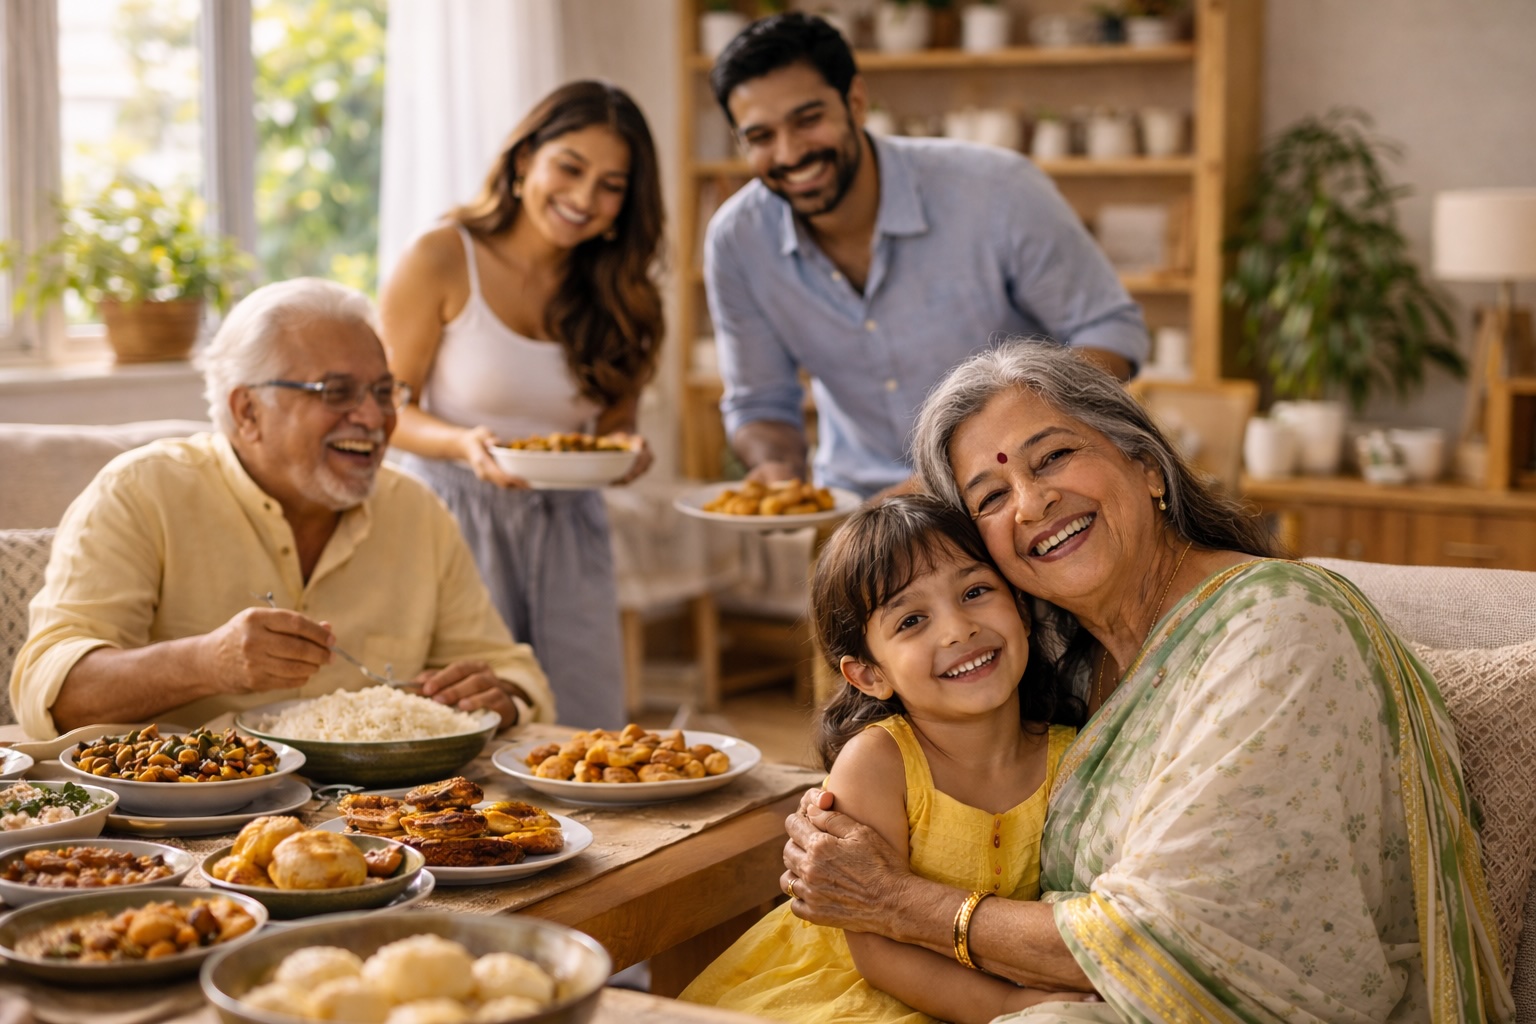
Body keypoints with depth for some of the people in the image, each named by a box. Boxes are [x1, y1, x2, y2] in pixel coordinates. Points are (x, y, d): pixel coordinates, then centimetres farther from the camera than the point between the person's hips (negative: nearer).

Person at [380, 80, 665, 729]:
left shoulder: (618, 294, 5)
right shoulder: (443, 260, -7)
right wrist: (464, 445, -22)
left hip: (566, 534, 4)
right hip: (453, 519, -4)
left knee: (592, 736, 1)